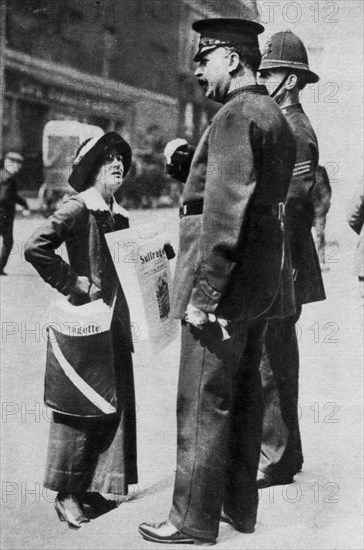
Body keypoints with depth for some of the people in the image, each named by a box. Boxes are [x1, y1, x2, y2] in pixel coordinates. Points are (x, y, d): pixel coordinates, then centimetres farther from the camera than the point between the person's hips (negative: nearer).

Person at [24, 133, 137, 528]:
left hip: (117, 321, 8)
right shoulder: (77, 209, -11)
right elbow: (35, 248, -20)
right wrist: (73, 284, -16)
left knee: (118, 403, 11)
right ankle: (66, 492, 14)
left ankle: (90, 487, 24)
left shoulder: (119, 215, 13)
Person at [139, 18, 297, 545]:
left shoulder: (235, 116, -15)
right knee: (244, 394, 16)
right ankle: (240, 506, 29)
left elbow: (225, 211, -22)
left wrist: (202, 294, -21)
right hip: (265, 282, 10)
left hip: (226, 282, -10)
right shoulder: (277, 117, 15)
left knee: (204, 403, 0)